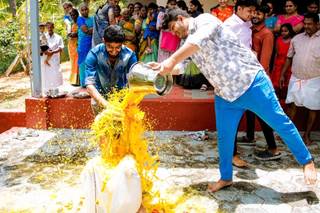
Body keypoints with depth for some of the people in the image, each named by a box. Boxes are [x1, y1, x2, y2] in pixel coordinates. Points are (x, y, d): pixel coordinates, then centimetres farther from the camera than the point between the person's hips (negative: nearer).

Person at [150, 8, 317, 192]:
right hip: (225, 95, 8)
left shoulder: (204, 20, -11)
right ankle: (226, 178, 26)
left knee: (280, 123, 3)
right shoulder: (188, 44, 14)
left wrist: (172, 60, -37)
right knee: (224, 138, 9)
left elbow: (200, 40, -31)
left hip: (251, 83, -8)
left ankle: (307, 161, 19)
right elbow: (181, 67, 17)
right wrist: (161, 67, -1)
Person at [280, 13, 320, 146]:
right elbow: (289, 58, 11)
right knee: (292, 105, 6)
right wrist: (282, 74, 8)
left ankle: (307, 135, 19)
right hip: (296, 78, 3)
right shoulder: (297, 38, 5)